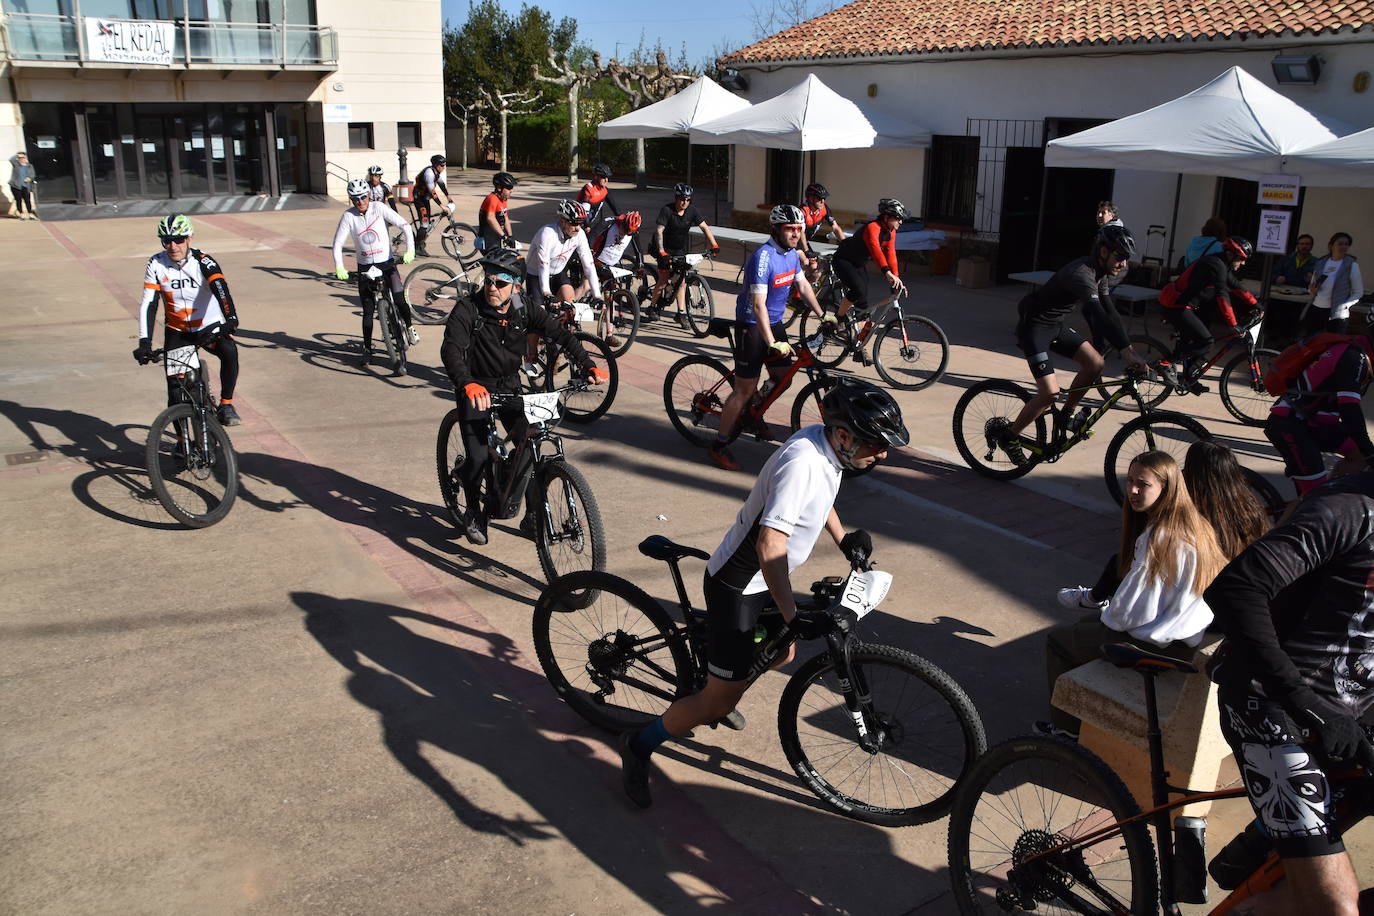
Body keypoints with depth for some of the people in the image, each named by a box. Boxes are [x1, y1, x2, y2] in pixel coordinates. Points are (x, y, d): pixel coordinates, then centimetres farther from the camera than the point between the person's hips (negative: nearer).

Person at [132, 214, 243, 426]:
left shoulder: (203, 262, -17)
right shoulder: (156, 265, -10)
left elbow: (221, 291, -34)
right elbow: (148, 305, -14)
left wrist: (231, 319, -53)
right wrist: (144, 343, -25)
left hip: (209, 327, -2)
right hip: (177, 331, 2)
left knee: (229, 351, -34)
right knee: (175, 387, -2)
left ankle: (226, 405, -19)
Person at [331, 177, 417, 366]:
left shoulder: (379, 209, -8)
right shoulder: (348, 216, -7)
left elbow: (404, 224, -11)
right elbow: (338, 243, -9)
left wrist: (410, 250, -22)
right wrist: (339, 267, -23)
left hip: (387, 263, -1)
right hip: (365, 267, 1)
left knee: (399, 300, -14)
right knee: (368, 311, 1)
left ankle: (409, 326, 17)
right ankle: (367, 349, 14)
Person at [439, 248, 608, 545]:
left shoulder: (525, 311, -7)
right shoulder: (467, 310, -19)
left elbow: (561, 335, -8)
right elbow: (451, 349, -32)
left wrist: (588, 366, -23)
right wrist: (467, 384, -51)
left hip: (510, 387, 3)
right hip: (476, 390, -3)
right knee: (478, 458, -13)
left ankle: (532, 518, 12)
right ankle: (473, 514, 15)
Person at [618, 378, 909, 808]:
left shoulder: (824, 442, -4)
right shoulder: (801, 462, -32)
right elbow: (770, 547, -37)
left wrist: (844, 539, 12)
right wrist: (794, 616, -34)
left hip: (762, 578, 9)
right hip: (736, 584, -9)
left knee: (780, 653, 28)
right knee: (721, 700, -3)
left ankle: (713, 702, 52)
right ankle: (639, 747, 16)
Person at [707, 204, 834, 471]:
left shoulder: (792, 253, 3)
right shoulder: (763, 257, -24)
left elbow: (803, 286, 20)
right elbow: (758, 304, -29)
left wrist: (822, 315, 20)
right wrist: (772, 343, -33)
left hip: (775, 322, 8)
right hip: (752, 326, -8)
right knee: (745, 389, -7)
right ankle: (718, 446, 0)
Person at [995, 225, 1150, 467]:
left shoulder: (1100, 274, 3)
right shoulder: (1081, 273, -28)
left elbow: (1109, 312, 6)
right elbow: (1097, 315, -38)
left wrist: (1128, 347, -3)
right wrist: (1127, 351, -42)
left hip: (1056, 324, 9)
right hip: (1034, 326, -9)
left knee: (1095, 363, -4)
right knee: (1050, 393, -15)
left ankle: (1066, 416, 13)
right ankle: (1007, 434, 3)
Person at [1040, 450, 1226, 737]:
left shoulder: (1159, 538, -28)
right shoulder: (1194, 524, 1)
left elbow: (1130, 613, -24)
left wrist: (1107, 613, -3)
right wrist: (1109, 608, 12)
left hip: (1160, 647, -9)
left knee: (1058, 640, 7)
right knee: (1088, 621, 29)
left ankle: (1065, 728, 21)